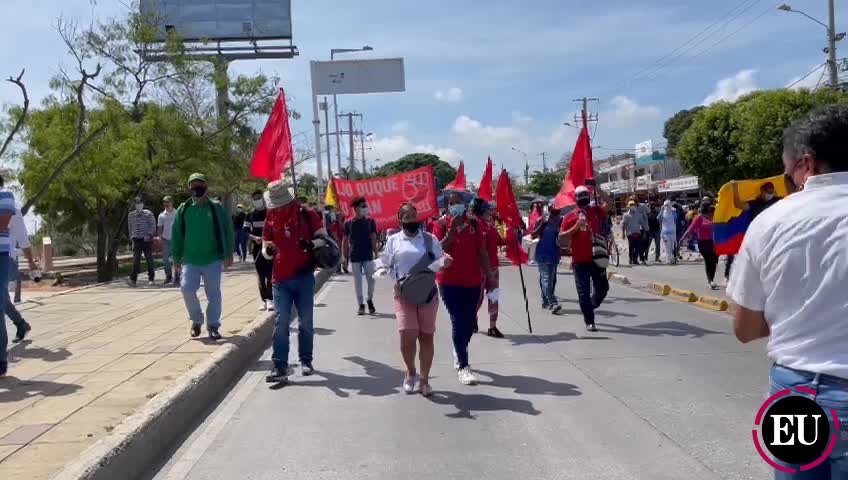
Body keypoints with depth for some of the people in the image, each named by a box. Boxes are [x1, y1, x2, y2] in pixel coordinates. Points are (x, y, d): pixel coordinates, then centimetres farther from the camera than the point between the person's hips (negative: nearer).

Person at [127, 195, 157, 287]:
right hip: (136, 240, 2)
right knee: (135, 260, -8)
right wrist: (131, 237, 11)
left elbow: (153, 226, -2)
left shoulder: (149, 214, 0)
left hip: (147, 240, -2)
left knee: (149, 260, 4)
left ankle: (151, 278, 14)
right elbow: (129, 227, 19)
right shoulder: (131, 215, 10)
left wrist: (149, 234, -14)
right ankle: (133, 279, -15)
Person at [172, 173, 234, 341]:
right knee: (187, 289, -12)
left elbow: (227, 231, -1)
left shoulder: (216, 207, -1)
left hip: (213, 259, -1)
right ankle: (196, 320, 12)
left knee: (213, 294, 4)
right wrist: (176, 258, 5)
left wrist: (228, 254, -7)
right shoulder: (183, 209, 3)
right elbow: (177, 235, 7)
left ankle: (213, 326, 16)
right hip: (190, 260, 1)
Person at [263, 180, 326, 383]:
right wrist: (267, 250, -12)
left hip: (304, 276, -1)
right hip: (280, 279, 2)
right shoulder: (270, 217, 6)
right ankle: (280, 367, -4)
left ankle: (306, 361, 23)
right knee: (281, 322, -5)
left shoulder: (306, 213, -3)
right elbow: (265, 247, 12)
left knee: (305, 322, 9)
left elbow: (323, 237, 1)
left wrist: (311, 244, -20)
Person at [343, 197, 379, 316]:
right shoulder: (348, 224, 1)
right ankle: (361, 305, 14)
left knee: (371, 280, -1)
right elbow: (345, 241, 6)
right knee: (357, 281, 5)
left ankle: (370, 300, 23)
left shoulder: (370, 222, 2)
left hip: (368, 256, 0)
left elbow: (373, 239, 0)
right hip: (354, 257, 0)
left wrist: (376, 254, -7)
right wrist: (345, 257, 3)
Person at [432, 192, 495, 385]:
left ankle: (458, 354, 36)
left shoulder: (475, 224, 3)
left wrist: (489, 275, 1)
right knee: (458, 321, -6)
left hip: (473, 281, 4)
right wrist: (452, 230, -21)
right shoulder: (441, 225, -5)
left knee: (470, 322, 12)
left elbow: (482, 252, 4)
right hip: (449, 282, -3)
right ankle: (463, 366, -1)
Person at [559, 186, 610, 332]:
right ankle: (589, 321, 9)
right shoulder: (570, 216, -2)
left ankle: (590, 307, 38)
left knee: (603, 287, 12)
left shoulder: (596, 211, 7)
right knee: (584, 292, 0)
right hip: (580, 261, -3)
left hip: (597, 258, 3)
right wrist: (576, 226, -17)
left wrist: (597, 189, -12)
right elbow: (562, 236, -5)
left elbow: (609, 203, -8)